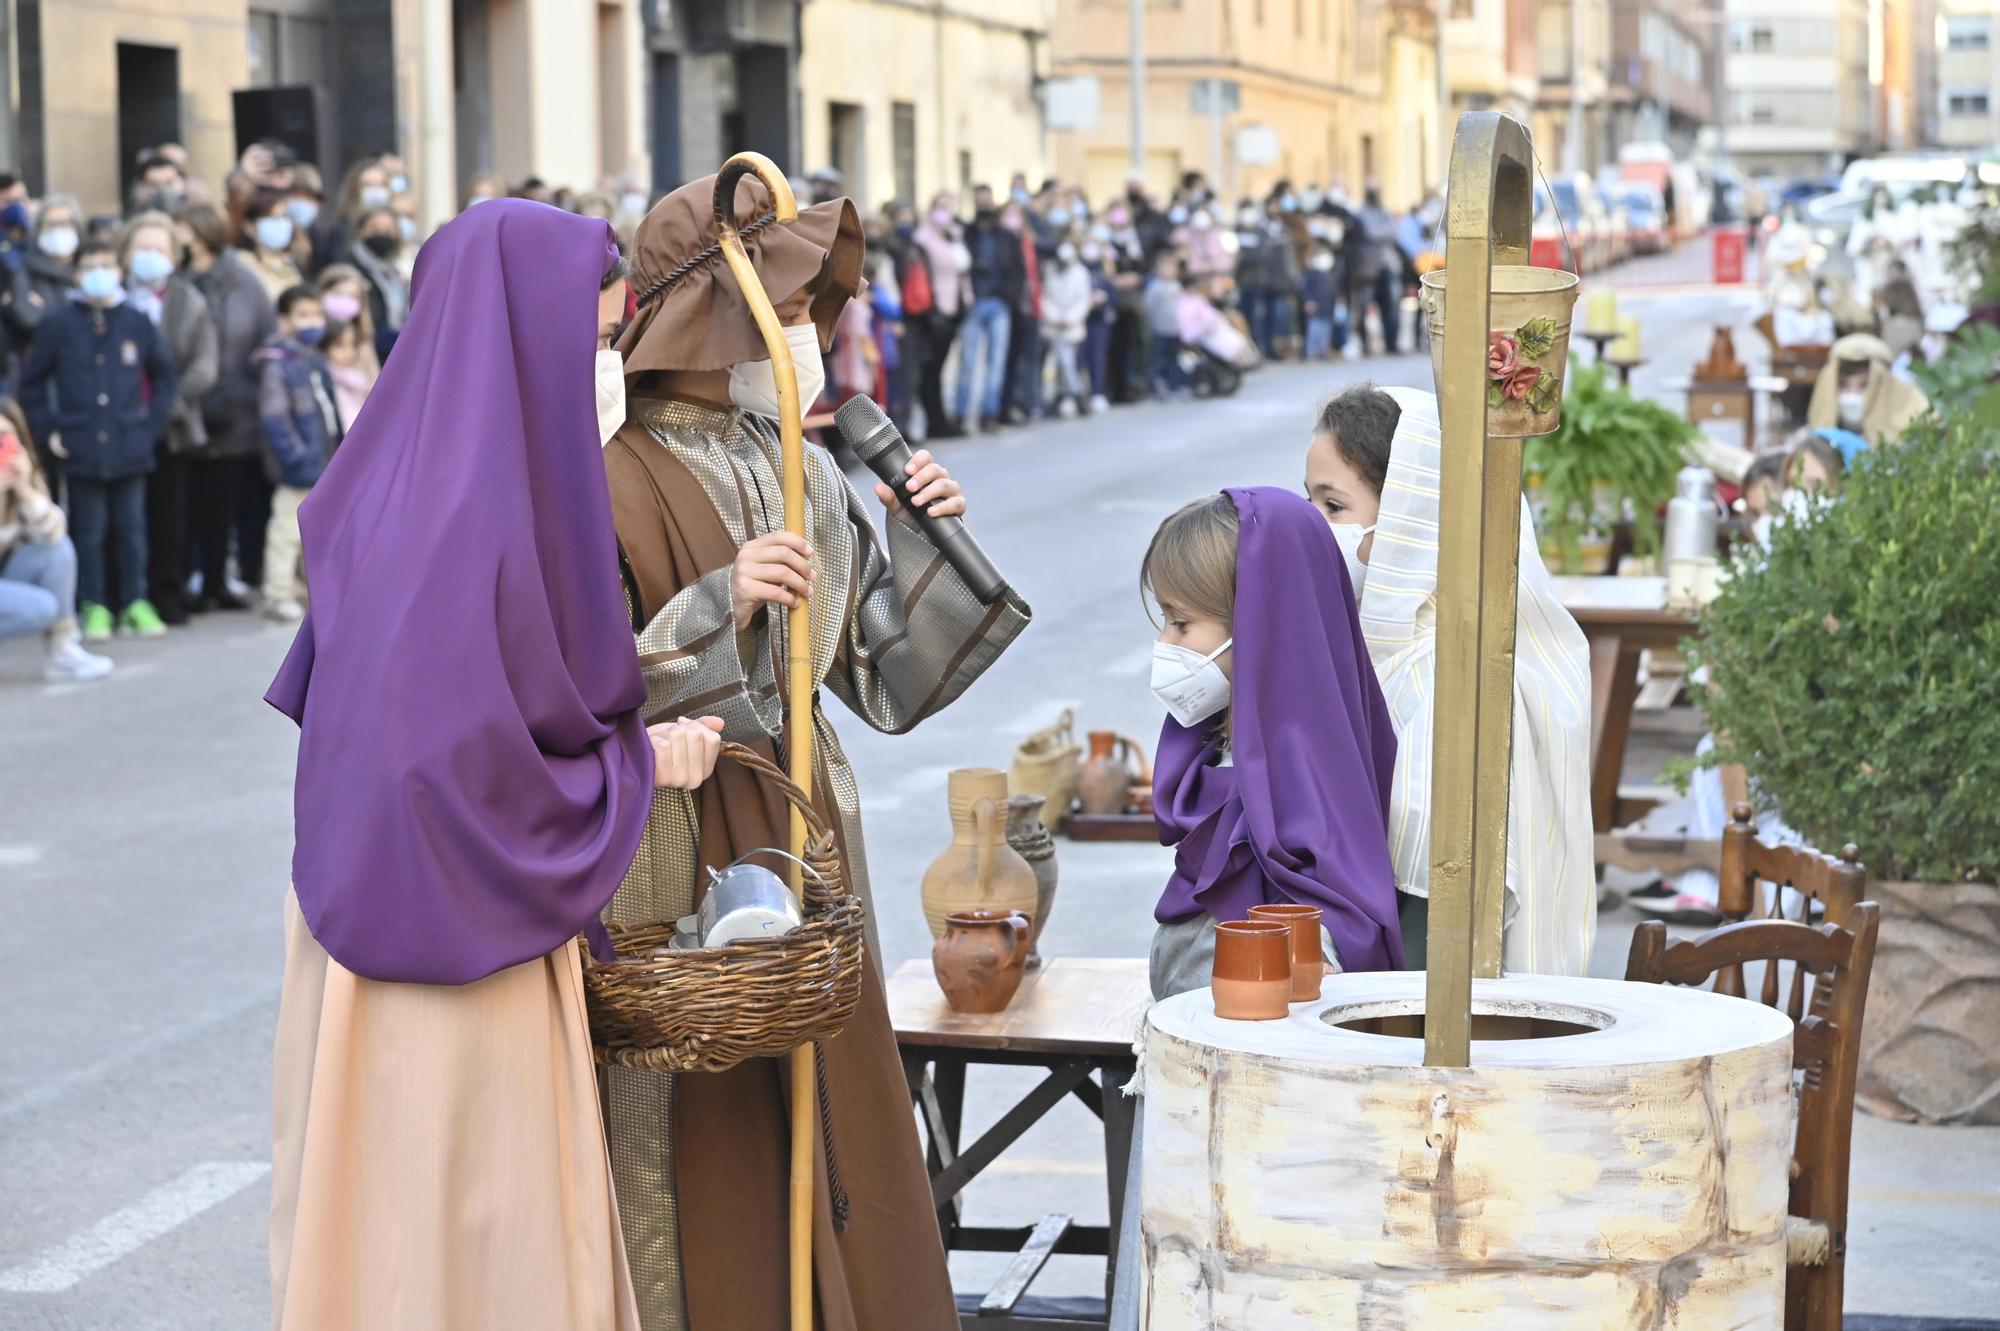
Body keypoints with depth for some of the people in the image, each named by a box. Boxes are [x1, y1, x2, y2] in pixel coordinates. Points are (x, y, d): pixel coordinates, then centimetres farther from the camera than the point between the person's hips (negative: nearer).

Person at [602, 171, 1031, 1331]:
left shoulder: (801, 469, 9)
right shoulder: (614, 477, -11)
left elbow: (881, 673, 12)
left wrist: (919, 538, -1)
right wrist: (721, 604, -25)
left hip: (804, 840, 7)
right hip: (686, 860, -6)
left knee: (833, 1115, 10)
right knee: (713, 1145, 0)